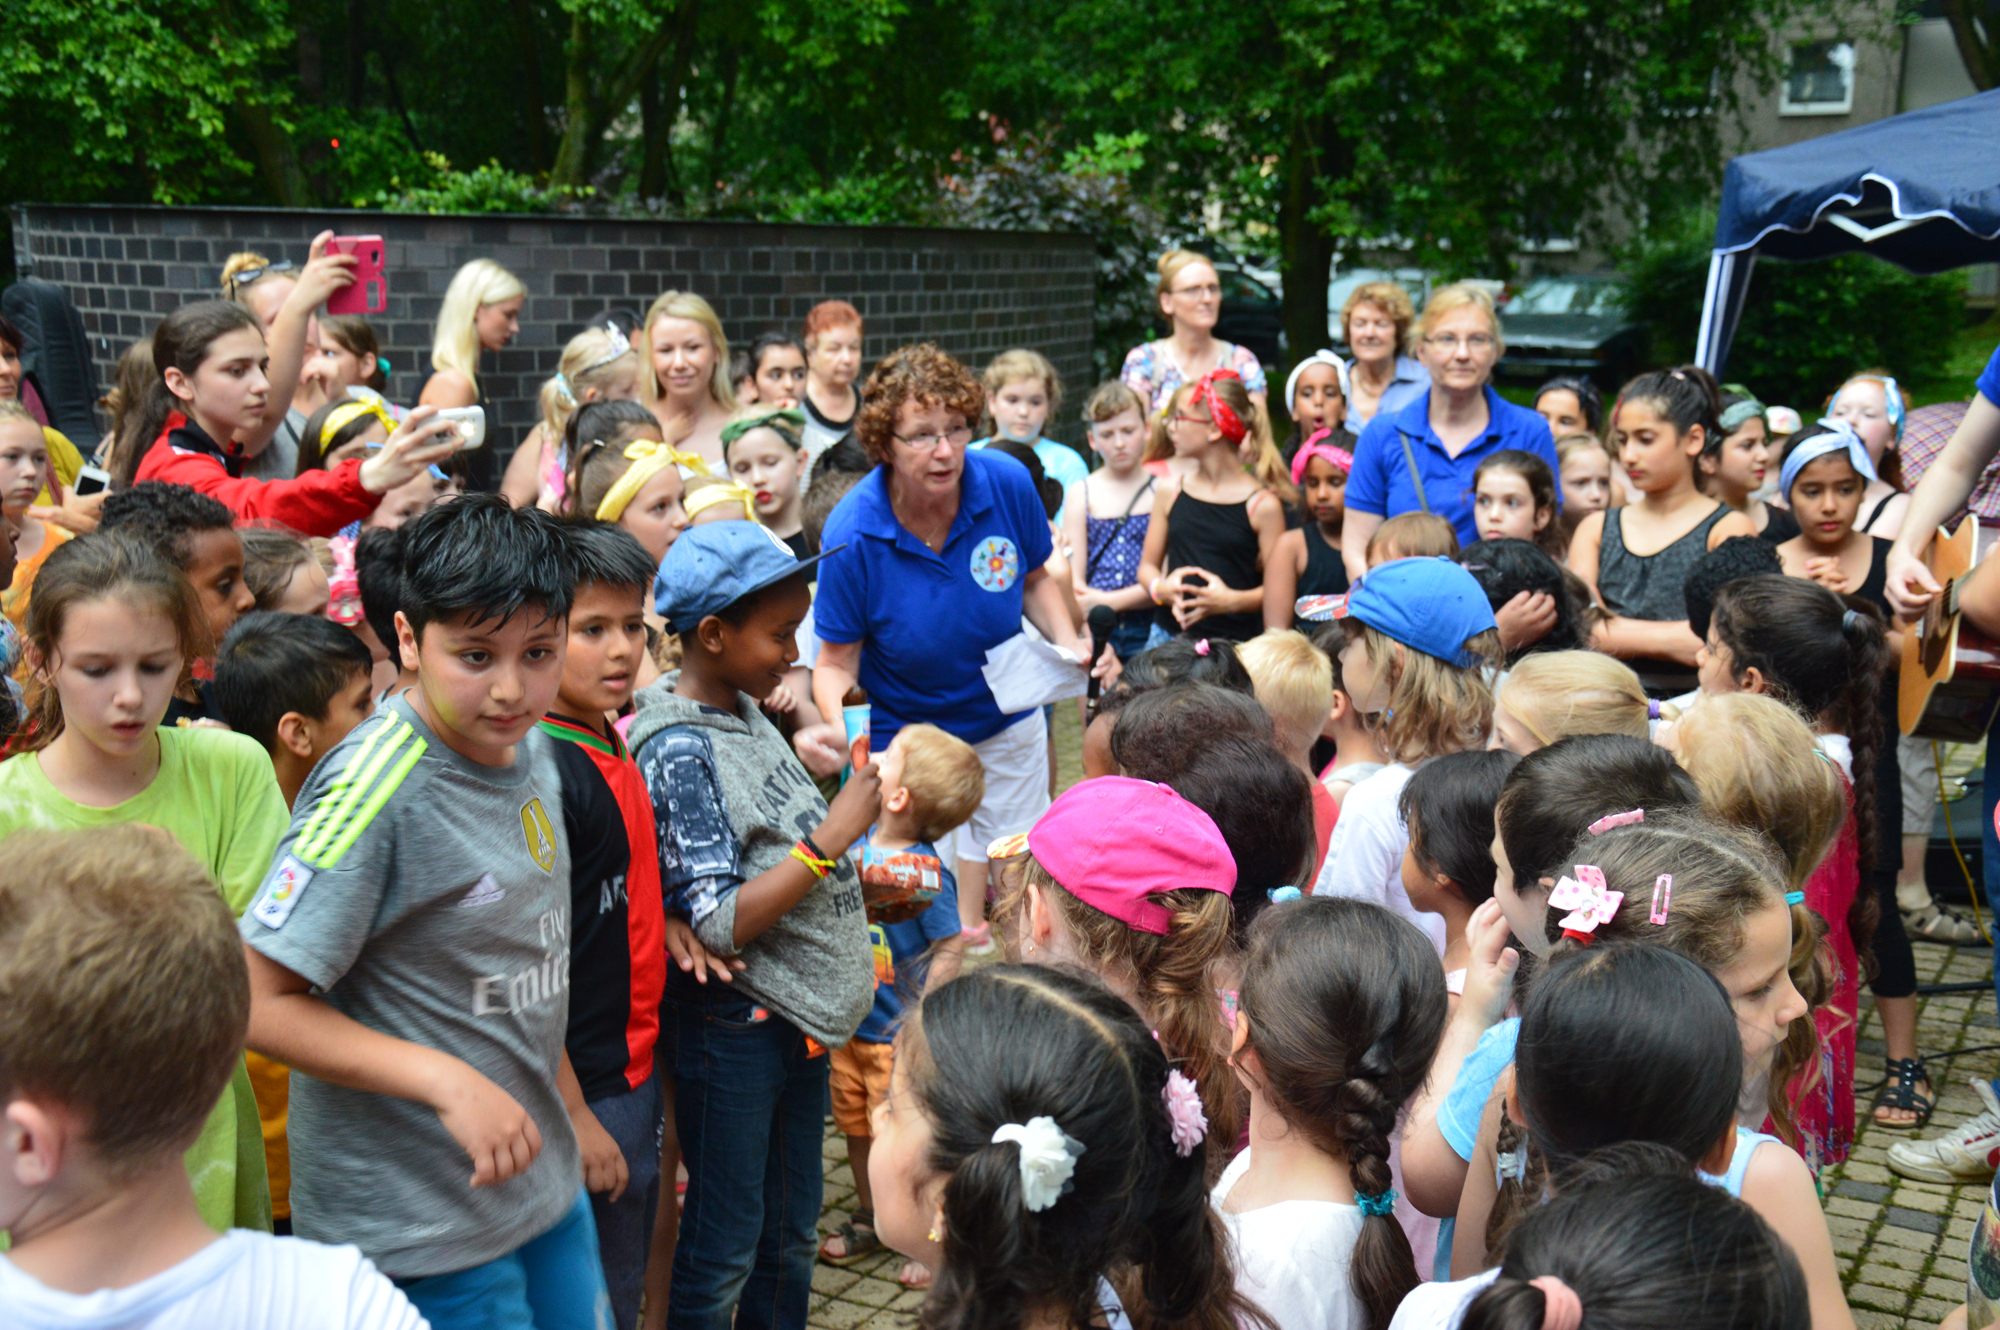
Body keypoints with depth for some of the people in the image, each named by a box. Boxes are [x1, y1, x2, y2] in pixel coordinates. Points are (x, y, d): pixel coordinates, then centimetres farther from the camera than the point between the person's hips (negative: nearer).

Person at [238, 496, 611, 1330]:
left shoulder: (529, 746, 1)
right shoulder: (378, 791, -24)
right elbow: (259, 1002, -22)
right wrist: (446, 1082, -27)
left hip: (540, 1179, 8)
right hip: (418, 1227, -7)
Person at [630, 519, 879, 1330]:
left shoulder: (746, 715, 5)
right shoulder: (681, 749, -20)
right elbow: (721, 924, -24)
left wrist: (864, 878, 8)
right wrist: (834, 835, -25)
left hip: (797, 1014, 8)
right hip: (732, 1027, -8)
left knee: (791, 1232, 20)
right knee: (726, 1241, 7)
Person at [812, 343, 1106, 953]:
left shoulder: (1007, 484, -17)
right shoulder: (851, 535, -24)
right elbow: (837, 660, -15)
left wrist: (1070, 644, -14)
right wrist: (839, 725, -35)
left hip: (1008, 729, 3)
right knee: (957, 936, -2)